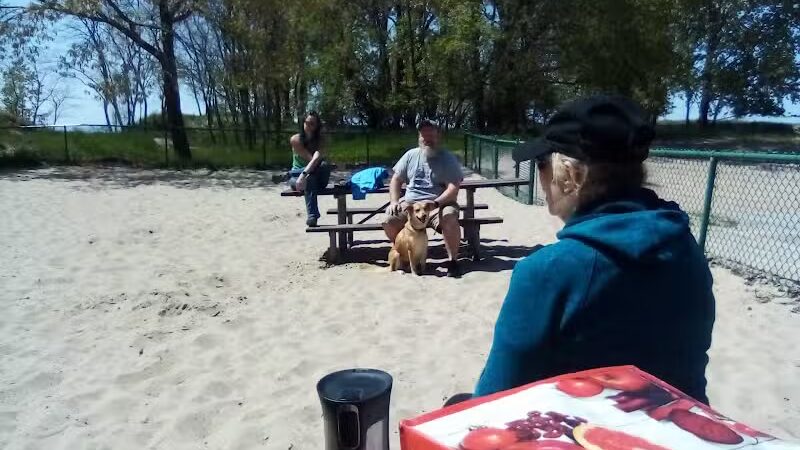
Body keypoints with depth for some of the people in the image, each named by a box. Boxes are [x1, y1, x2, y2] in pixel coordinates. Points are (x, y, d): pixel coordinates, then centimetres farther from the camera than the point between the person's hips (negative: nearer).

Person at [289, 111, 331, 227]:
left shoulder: (319, 140, -7)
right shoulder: (295, 139, -9)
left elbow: (316, 158, -29)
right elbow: (310, 158, -18)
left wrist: (304, 174, -42)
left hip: (314, 177, 1)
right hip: (296, 175, -1)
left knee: (324, 166, -34)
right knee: (310, 177, -39)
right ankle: (312, 216, -41)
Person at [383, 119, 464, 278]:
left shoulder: (448, 158, -1)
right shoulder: (410, 155, 11)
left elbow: (453, 188, -11)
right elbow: (396, 180, 13)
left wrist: (436, 203, -28)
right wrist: (394, 202, -4)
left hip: (439, 204, -3)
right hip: (409, 203, 3)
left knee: (450, 217, -36)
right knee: (389, 221, -20)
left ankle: (453, 260, -16)